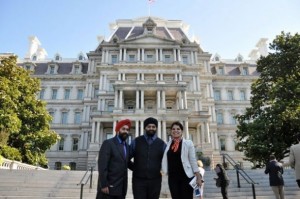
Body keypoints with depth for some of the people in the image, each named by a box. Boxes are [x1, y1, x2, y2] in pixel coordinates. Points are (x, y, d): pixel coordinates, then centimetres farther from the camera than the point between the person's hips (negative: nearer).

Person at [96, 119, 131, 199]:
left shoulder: (127, 146, 14)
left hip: (121, 188, 6)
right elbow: (102, 165, -14)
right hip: (108, 186, -6)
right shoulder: (108, 143, -8)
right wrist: (103, 185, -18)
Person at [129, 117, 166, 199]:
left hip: (155, 180, 1)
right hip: (139, 180, -1)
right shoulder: (136, 141, 2)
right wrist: (133, 168, 2)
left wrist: (162, 170, 3)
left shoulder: (161, 143, 5)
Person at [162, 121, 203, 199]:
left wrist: (198, 177, -5)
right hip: (172, 177, 3)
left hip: (186, 177, -3)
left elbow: (193, 161, -2)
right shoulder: (168, 144, 6)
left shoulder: (188, 143, -1)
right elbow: (165, 160, 14)